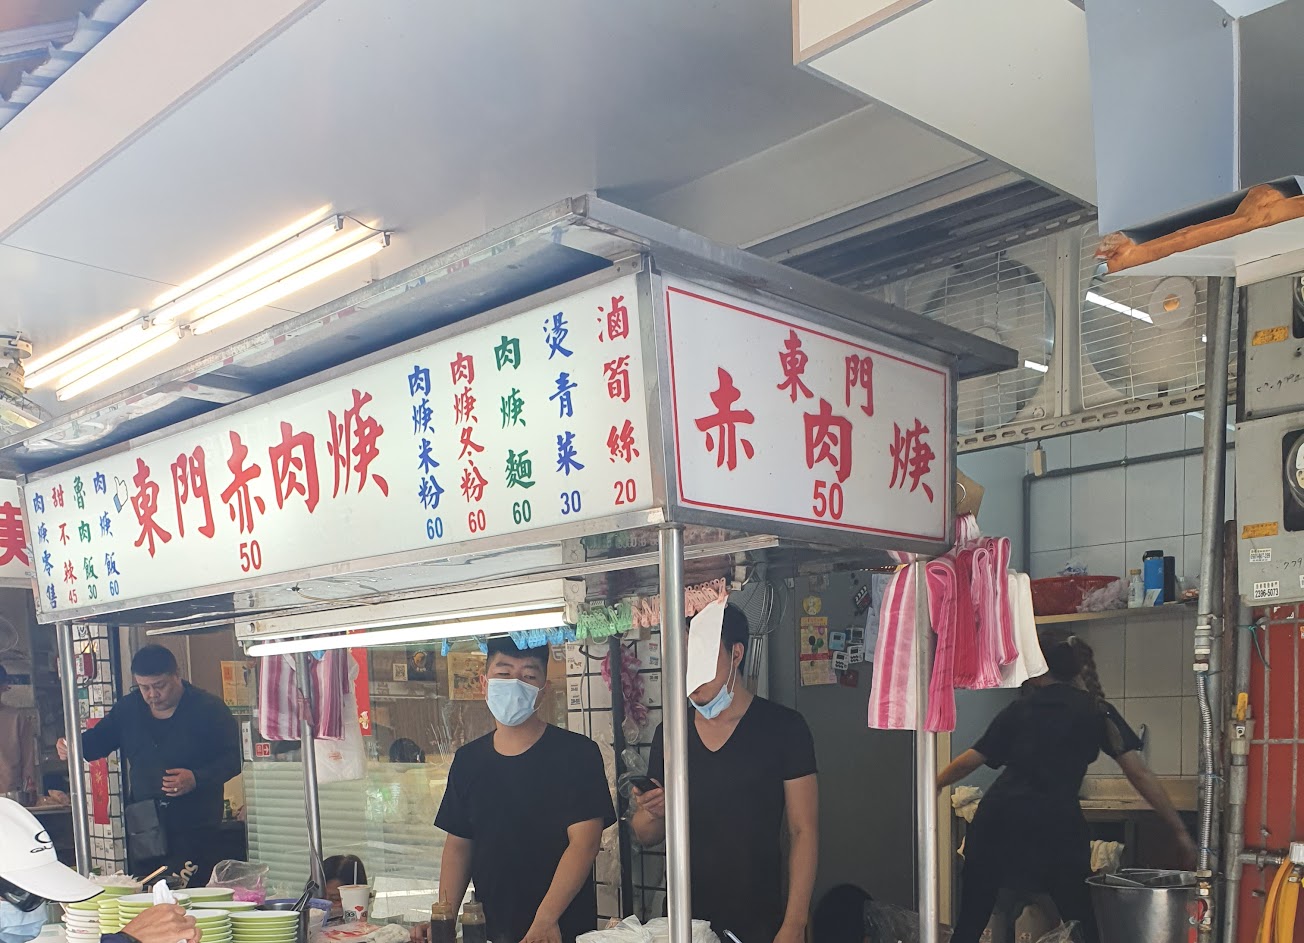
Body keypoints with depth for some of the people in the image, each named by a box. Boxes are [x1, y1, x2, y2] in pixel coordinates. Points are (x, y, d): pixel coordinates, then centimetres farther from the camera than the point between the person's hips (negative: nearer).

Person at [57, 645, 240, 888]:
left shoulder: (209, 709, -7)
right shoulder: (128, 709, 10)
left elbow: (232, 758, -7)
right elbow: (97, 740, 20)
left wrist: (196, 779, -21)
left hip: (194, 831, -5)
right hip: (143, 830, 5)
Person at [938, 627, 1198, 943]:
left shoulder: (1019, 710, 15)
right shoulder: (1097, 711, 10)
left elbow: (970, 760, 18)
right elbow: (1140, 774, 5)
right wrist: (1180, 831, 8)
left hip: (997, 816, 2)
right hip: (1056, 824, -2)